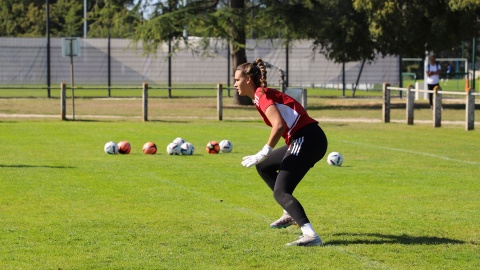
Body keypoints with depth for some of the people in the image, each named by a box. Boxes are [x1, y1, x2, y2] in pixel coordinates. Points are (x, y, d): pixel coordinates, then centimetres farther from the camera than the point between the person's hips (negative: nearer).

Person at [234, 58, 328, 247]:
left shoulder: (261, 95, -9)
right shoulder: (265, 94, 20)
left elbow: (279, 125, -24)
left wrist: (264, 153, -19)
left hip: (306, 141, -10)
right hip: (305, 141, 10)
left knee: (280, 192, -16)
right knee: (263, 167, 26)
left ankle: (310, 234, -36)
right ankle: (290, 214, 26)